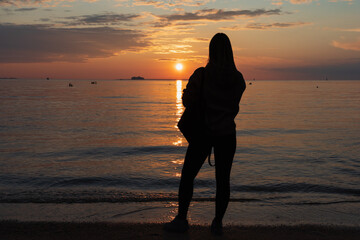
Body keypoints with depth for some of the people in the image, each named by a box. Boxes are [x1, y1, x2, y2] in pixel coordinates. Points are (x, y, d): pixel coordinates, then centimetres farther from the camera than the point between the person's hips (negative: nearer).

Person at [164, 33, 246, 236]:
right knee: (223, 179, 10)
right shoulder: (238, 78, 0)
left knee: (188, 175, 10)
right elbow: (233, 107, 8)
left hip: (204, 132, -3)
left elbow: (187, 101, -10)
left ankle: (181, 220, 14)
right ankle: (218, 223, 16)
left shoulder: (202, 74, -11)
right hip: (227, 134, 3)